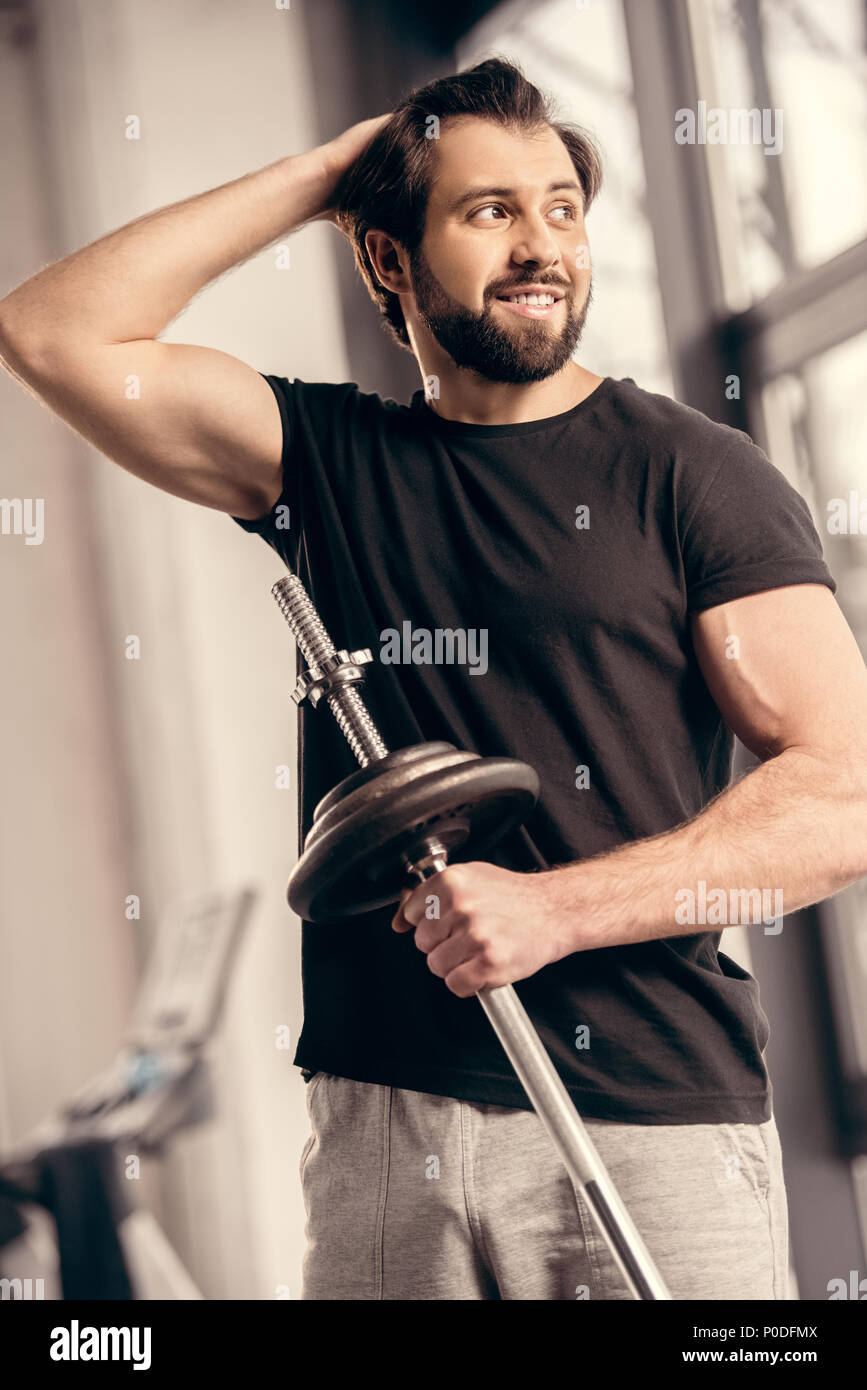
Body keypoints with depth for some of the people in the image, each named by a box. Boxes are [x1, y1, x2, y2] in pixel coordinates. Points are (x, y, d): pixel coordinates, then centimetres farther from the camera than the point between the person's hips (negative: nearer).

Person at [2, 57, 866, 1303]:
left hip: (656, 1119, -2)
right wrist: (316, 178, 3)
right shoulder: (334, 457, 10)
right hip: (384, 1108, 3)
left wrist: (554, 908, -16)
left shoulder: (694, 473, 0)